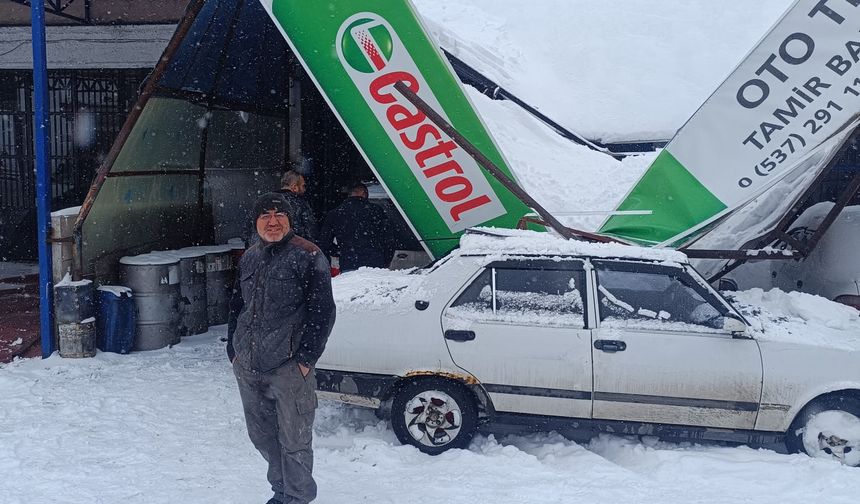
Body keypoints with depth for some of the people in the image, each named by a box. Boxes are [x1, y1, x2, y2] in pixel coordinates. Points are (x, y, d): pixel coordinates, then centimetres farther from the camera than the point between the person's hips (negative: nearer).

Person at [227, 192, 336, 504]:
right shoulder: (249, 259, 13)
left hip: (289, 368, -6)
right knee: (262, 436, 17)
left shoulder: (308, 257, -7)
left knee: (294, 441, 0)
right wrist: (234, 351, 15)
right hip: (247, 369, 7)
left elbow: (322, 312, -10)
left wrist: (305, 358, -13)